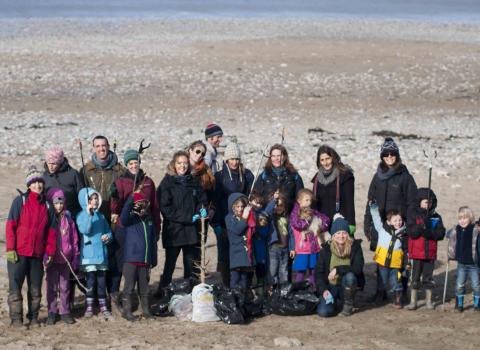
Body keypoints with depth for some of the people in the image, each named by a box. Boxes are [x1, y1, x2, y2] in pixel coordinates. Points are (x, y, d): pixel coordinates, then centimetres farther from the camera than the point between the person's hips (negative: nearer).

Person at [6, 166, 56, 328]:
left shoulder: (47, 206, 9)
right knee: (15, 287, -2)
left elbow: (51, 231, 12)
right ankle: (16, 319, 3)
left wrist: (50, 252, 5)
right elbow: (10, 226, -5)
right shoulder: (20, 201, -2)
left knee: (35, 288, 8)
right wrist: (10, 249, -12)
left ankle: (33, 317, 18)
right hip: (18, 253, -4)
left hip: (37, 254, 4)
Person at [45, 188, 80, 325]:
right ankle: (52, 312, 10)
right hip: (52, 258, -2)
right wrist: (46, 255, -14)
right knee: (52, 287, 4)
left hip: (66, 258, 2)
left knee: (65, 287, 8)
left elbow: (74, 238, 8)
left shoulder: (68, 218, 5)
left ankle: (65, 312, 15)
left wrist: (76, 256, 5)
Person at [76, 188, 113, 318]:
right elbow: (84, 230, -20)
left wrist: (108, 237, -6)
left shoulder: (100, 216, 12)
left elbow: (108, 231, 17)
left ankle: (103, 306, 14)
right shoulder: (81, 215, -3)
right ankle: (89, 307, 5)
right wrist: (88, 214, -25)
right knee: (91, 280, -4)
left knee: (102, 280, 7)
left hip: (101, 253, 4)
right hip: (88, 255, -4)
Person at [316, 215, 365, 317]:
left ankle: (348, 304, -9)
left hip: (347, 286, 0)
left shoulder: (355, 247, -7)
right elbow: (318, 272, -2)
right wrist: (323, 290, -15)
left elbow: (358, 268, -20)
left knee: (349, 276, -35)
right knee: (323, 312, -24)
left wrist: (338, 269, -26)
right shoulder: (326, 249, -4)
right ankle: (337, 303, 12)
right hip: (330, 287, 0)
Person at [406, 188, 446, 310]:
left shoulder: (436, 217, 3)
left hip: (430, 253, 2)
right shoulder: (415, 215, -2)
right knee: (415, 278, 4)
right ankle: (413, 301, 11)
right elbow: (411, 232, -12)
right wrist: (422, 226, -26)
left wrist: (430, 233, -19)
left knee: (428, 278, 9)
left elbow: (441, 234, -3)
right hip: (417, 253, -2)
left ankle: (429, 301, 19)